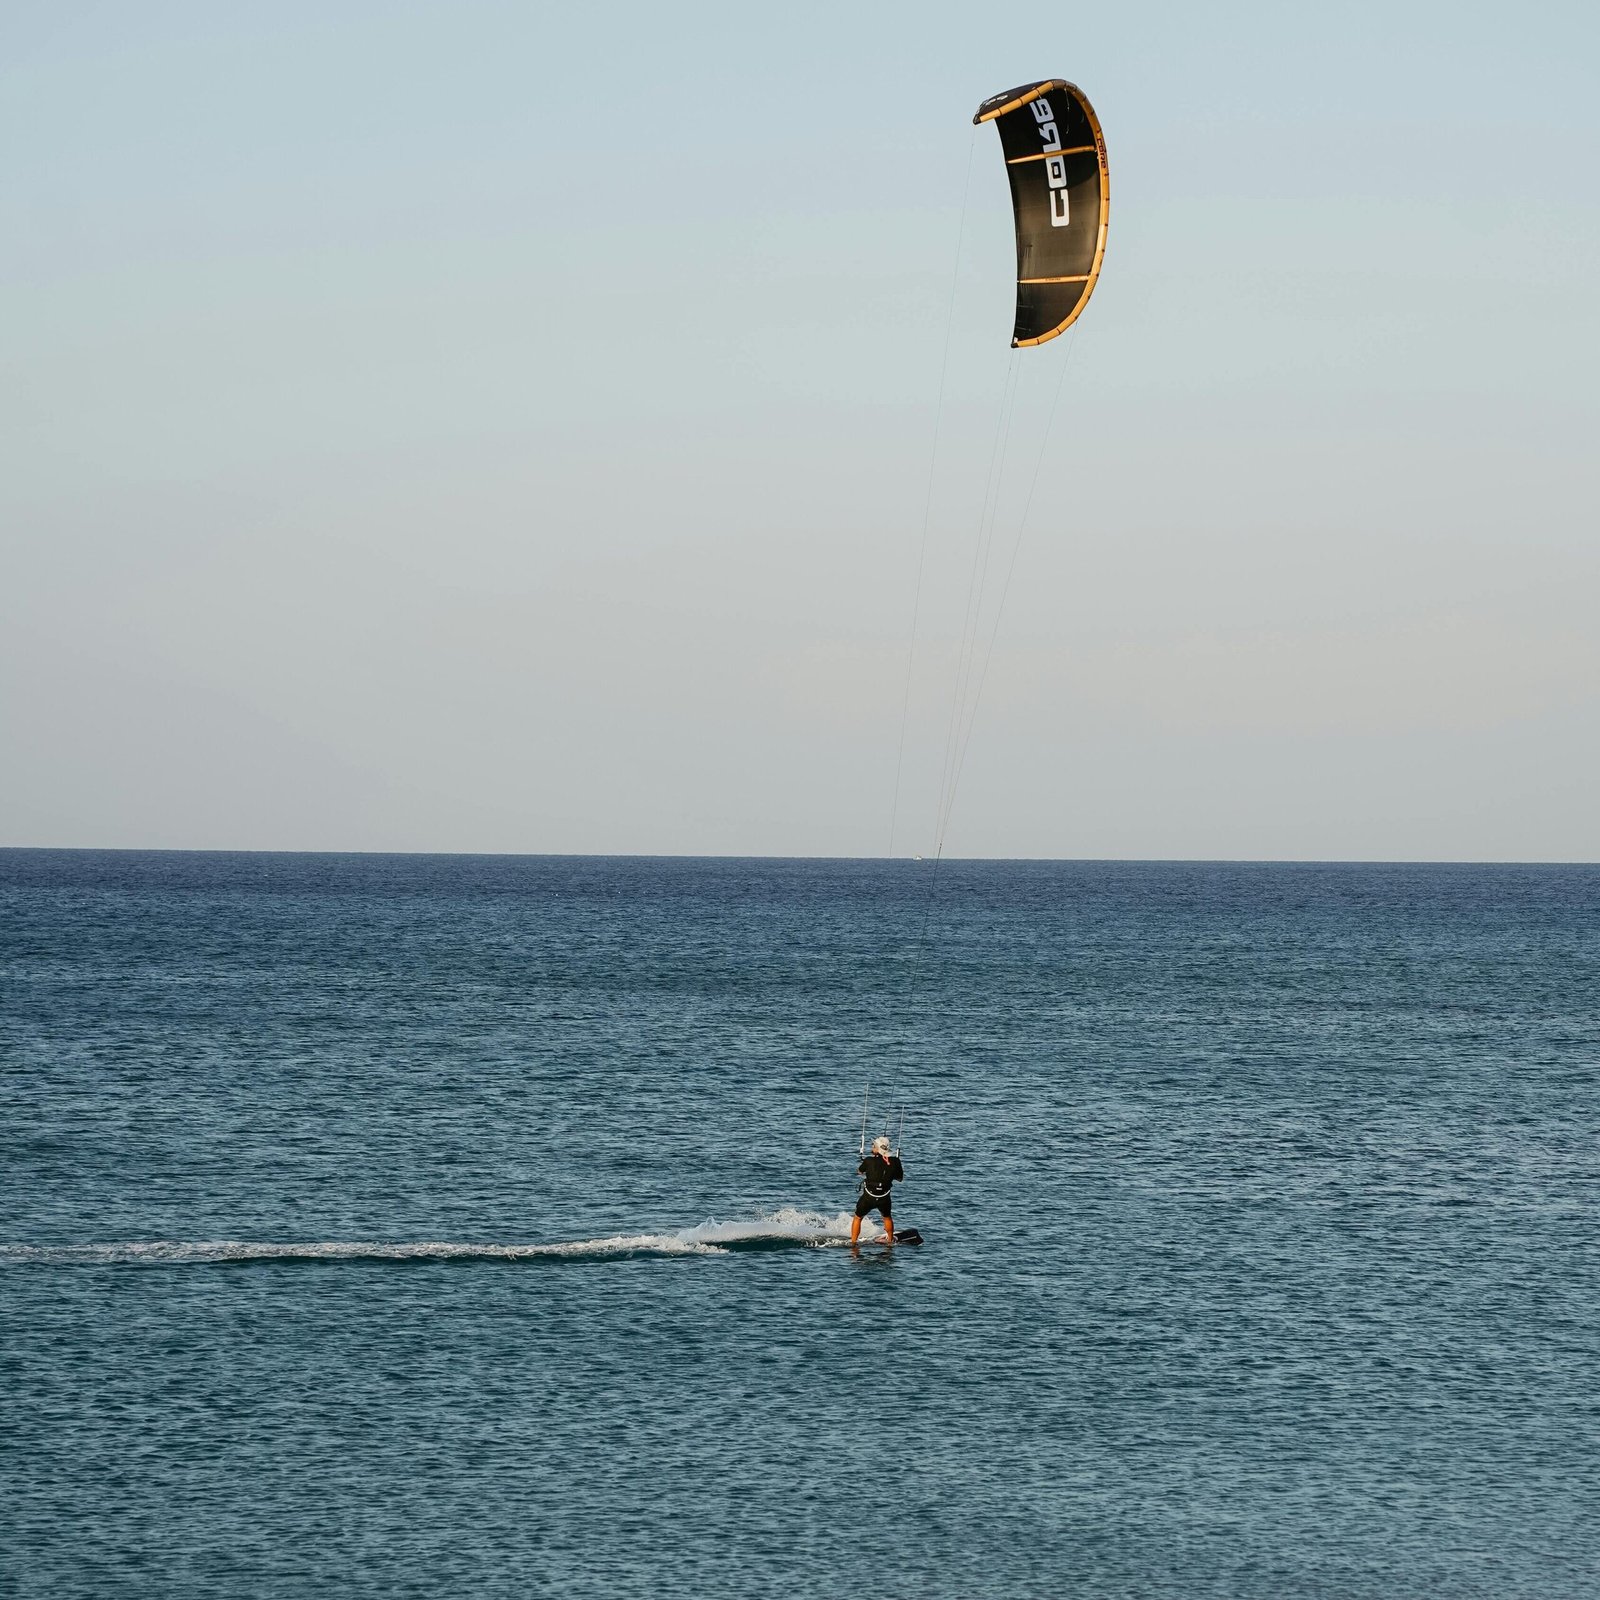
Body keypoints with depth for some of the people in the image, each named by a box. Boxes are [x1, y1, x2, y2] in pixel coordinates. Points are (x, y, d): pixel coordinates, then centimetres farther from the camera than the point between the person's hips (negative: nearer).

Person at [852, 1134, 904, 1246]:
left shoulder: (869, 1161, -13)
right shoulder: (894, 1161, -9)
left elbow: (860, 1171, 8)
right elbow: (899, 1178, 7)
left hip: (868, 1197, -2)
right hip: (884, 1198, 2)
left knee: (857, 1218, 19)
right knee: (887, 1217, 31)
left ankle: (853, 1242, 15)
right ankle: (890, 1240, 40)